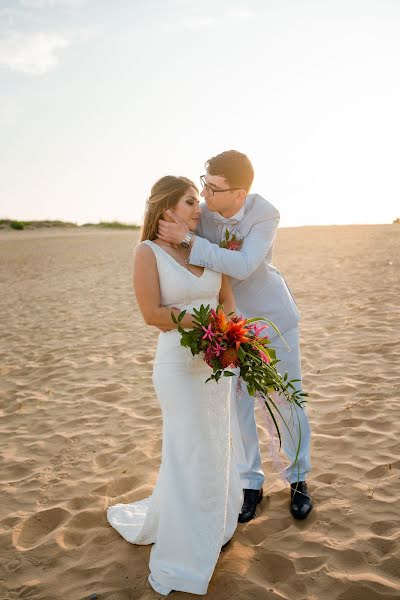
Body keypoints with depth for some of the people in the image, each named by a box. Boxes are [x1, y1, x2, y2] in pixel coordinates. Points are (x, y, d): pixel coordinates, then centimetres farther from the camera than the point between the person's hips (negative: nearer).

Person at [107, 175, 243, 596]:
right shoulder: (147, 252, -10)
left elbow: (228, 302, 4)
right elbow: (151, 314, -17)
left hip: (216, 361, 6)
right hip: (178, 366, -6)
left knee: (213, 447, 15)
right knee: (190, 455, 0)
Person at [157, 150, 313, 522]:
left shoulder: (265, 215, -22)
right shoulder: (199, 213, -15)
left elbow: (242, 266, -36)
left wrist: (187, 241, -39)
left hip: (273, 316, -2)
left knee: (288, 400, 7)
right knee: (237, 403, 4)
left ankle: (298, 480, 29)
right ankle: (251, 483, 24)